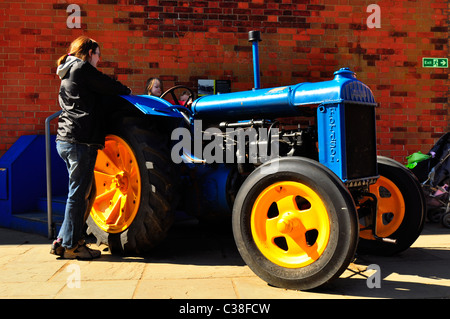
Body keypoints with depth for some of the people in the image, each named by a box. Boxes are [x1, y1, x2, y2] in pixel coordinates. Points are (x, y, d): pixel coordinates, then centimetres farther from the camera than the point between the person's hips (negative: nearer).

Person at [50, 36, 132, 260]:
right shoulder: (82, 68, -6)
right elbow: (111, 87, -7)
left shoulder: (68, 73, 24)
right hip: (80, 140, -10)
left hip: (65, 140, 10)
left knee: (85, 191, 15)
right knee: (79, 193, -3)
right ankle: (71, 245, 5)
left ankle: (64, 240, 19)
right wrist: (126, 90, 13)